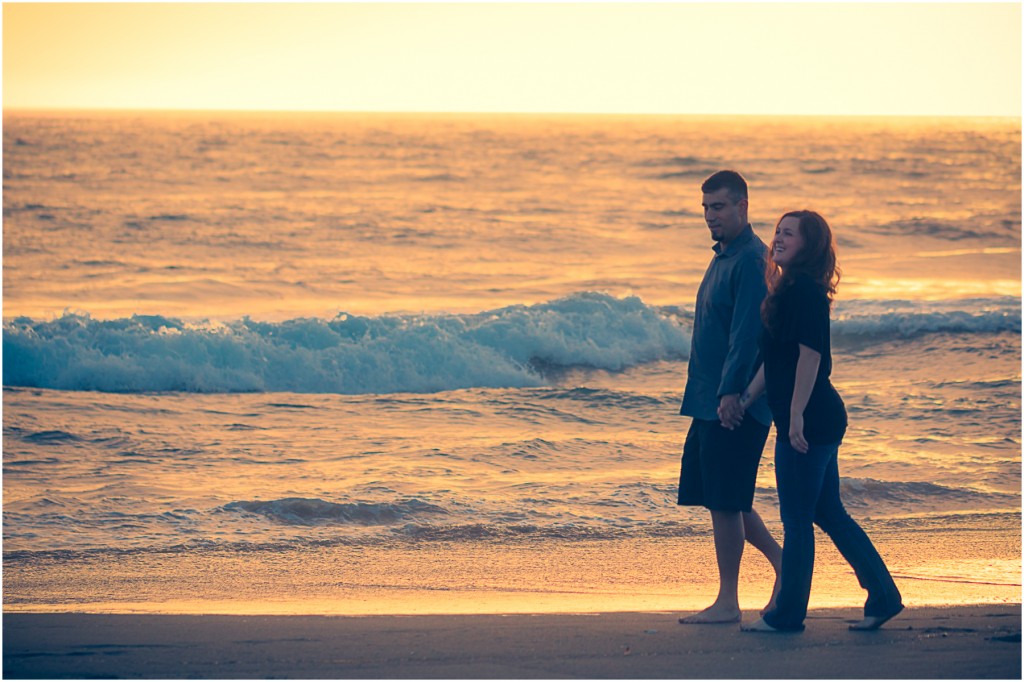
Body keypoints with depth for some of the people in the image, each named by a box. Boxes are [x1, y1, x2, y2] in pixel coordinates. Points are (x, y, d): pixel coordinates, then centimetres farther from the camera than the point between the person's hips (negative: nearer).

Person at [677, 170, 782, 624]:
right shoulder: (724, 256, 17)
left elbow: (748, 331, -21)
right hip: (710, 403, 10)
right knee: (721, 499, 13)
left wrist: (731, 392, -26)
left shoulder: (750, 260, -14)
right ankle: (783, 562, 23)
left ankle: (727, 602, 1)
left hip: (735, 405, -10)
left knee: (724, 501, -6)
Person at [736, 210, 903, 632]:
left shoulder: (804, 291, -14)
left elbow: (810, 355, -20)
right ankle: (883, 597, 16)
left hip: (809, 421, -10)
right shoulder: (791, 290, 17)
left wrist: (796, 416, -23)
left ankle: (787, 613, 4)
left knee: (797, 519, -2)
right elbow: (775, 359, 22)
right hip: (822, 420, 10)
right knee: (829, 514, 13)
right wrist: (745, 399, 22)